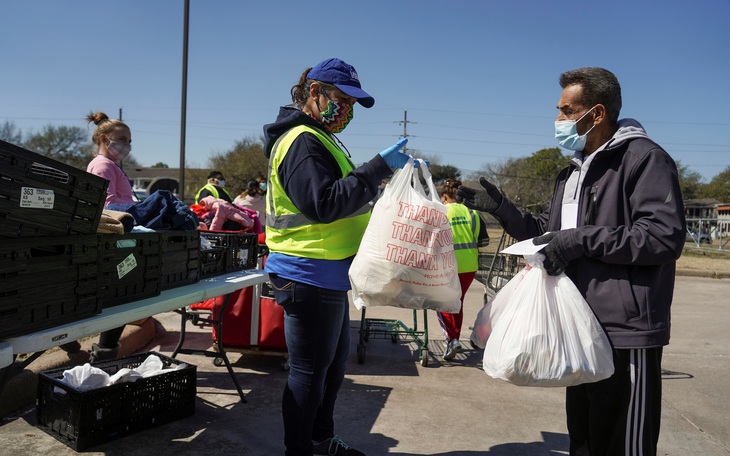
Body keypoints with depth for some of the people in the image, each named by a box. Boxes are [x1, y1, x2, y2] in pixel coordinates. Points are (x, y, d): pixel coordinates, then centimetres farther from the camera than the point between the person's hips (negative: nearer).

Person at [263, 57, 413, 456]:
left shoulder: (320, 139, 18)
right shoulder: (302, 142, -15)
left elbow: (343, 194, 23)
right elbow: (324, 203, -26)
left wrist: (386, 172, 13)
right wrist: (379, 167, -24)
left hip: (328, 275, 11)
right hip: (309, 276, -11)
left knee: (335, 361, 20)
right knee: (310, 370, 2)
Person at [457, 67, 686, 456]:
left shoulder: (643, 158, -10)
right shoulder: (574, 171, 18)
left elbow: (665, 235, -20)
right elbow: (548, 233, 20)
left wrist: (581, 239, -21)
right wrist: (500, 208, 9)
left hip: (626, 332, -8)